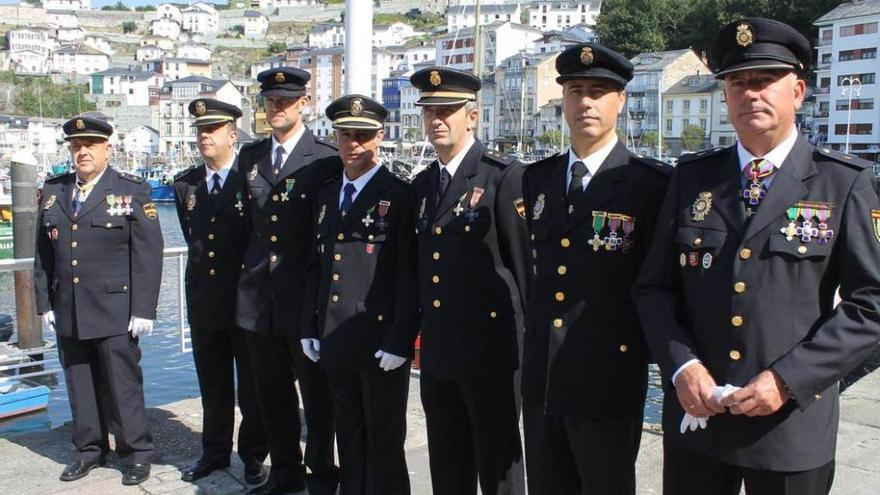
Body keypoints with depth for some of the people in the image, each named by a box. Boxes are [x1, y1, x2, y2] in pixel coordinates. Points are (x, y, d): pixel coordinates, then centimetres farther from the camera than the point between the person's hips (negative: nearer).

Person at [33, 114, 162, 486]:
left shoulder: (133, 190, -2)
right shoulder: (52, 192, 11)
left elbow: (148, 255, -7)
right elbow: (43, 253, 13)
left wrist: (143, 310, -11)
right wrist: (45, 303, 8)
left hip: (114, 312, -4)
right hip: (68, 314, 4)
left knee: (122, 384, 2)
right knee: (80, 385, 12)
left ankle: (136, 454, 16)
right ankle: (89, 450, 27)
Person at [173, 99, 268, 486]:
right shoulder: (185, 184, 7)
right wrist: (203, 265, 13)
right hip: (203, 300, 5)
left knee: (252, 385, 8)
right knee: (212, 384, 16)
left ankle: (253, 455, 22)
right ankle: (215, 451, 30)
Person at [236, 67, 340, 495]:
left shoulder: (326, 159, -6)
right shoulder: (250, 156, 11)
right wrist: (249, 273, 13)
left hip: (306, 295, -5)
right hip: (258, 294, 5)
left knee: (316, 392, 7)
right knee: (271, 392, 15)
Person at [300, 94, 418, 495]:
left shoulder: (399, 196, -8)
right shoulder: (326, 195, 13)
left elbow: (409, 274, -12)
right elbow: (316, 266, 16)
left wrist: (400, 341, -16)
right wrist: (310, 328, 11)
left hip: (381, 344, -6)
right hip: (335, 342, 6)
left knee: (384, 443, 6)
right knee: (348, 439, 17)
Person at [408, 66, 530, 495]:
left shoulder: (504, 176, -9)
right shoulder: (421, 185, 13)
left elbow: (527, 260, -10)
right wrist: (422, 329, 14)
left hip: (488, 345, -7)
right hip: (437, 351, 7)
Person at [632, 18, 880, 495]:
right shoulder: (692, 176, 5)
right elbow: (654, 286, 5)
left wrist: (788, 380, -14)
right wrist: (682, 366, -10)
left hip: (792, 423, -2)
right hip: (694, 416, 2)